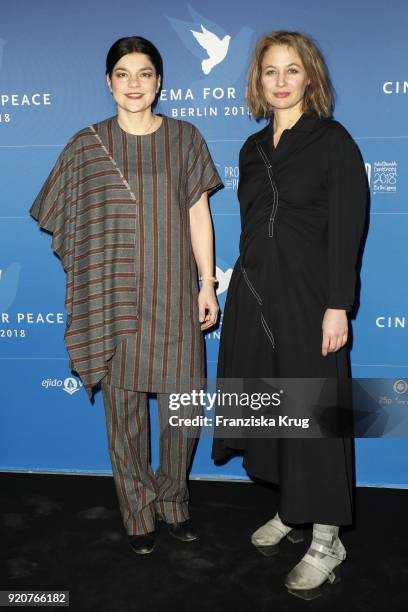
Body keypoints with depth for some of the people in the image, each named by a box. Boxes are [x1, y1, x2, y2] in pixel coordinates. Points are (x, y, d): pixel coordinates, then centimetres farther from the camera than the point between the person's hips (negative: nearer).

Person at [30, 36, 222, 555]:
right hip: (115, 297, 0)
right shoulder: (87, 144, 3)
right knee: (124, 407, 6)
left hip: (173, 293, 1)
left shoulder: (184, 138, 6)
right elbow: (73, 221, 6)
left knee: (183, 409, 3)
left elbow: (198, 214, 5)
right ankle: (138, 513, 26)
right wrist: (87, 289, 1)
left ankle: (173, 501, 30)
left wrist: (208, 284, 2)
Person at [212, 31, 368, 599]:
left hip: (308, 295, -6)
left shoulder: (333, 141, -4)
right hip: (254, 293, 6)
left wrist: (337, 306, -17)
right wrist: (246, 290, 11)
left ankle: (327, 538, 14)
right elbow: (251, 225, 14)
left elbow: (346, 230, -10)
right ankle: (290, 510, 30)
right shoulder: (254, 148, 13)